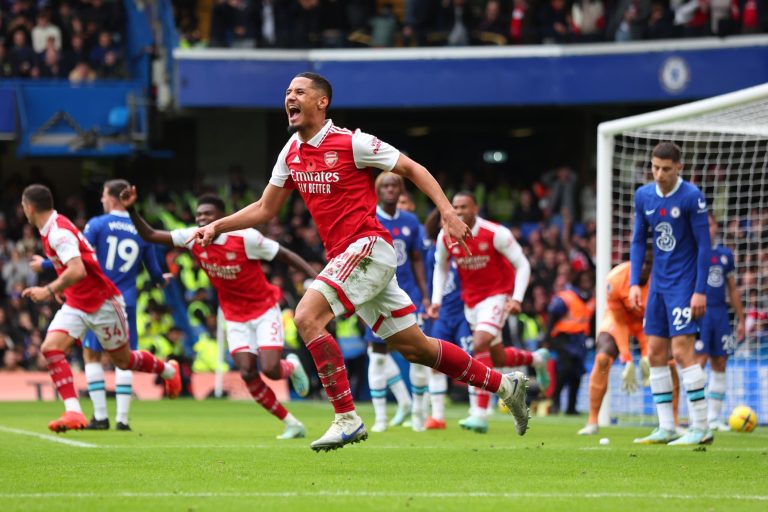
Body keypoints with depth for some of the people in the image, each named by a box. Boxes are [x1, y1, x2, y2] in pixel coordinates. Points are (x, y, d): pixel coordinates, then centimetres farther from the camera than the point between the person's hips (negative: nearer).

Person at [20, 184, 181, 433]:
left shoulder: (58, 232, -25)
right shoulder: (50, 229, 5)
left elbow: (77, 271, -37)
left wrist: (50, 290, -34)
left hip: (102, 303, -8)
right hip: (76, 305, 8)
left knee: (123, 360, 9)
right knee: (51, 347, -14)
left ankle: (169, 370, 40)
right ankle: (73, 412, -20)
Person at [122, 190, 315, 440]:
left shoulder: (245, 238, -21)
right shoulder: (192, 238, -8)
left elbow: (285, 255, -12)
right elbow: (149, 235, -6)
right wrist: (131, 210, -21)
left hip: (265, 311, -4)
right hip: (236, 318, 4)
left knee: (270, 369, -19)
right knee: (248, 374, -10)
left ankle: (292, 367, 21)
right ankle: (291, 424, 4)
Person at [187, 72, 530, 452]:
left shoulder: (351, 143, -10)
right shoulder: (291, 153, 11)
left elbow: (413, 169, -4)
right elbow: (265, 209, 20)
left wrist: (448, 213, -14)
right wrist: (216, 227, 10)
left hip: (368, 248, -8)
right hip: (343, 257, 8)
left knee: (307, 316, -23)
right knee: (414, 347, 11)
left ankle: (347, 419, -20)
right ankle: (505, 385, 25)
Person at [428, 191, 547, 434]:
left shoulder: (495, 234, -20)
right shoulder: (446, 237, -6)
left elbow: (522, 265, -12)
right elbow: (441, 267, 13)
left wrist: (517, 298, -23)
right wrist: (436, 300, 2)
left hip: (497, 296, -6)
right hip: (470, 300, 6)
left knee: (480, 344, -26)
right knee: (498, 359, 11)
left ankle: (480, 414, -26)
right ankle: (535, 359, 46)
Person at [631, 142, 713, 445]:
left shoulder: (692, 197, -12)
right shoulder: (643, 196, 5)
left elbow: (704, 245, -11)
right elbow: (638, 240, 12)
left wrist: (700, 291, -15)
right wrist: (634, 283, 3)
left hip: (684, 284, -7)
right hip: (659, 284, 7)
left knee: (682, 351, -12)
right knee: (656, 354, 5)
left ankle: (701, 429, -8)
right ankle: (666, 429, 10)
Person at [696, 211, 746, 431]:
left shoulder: (725, 255, 13)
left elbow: (733, 289, 19)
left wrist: (741, 319, 18)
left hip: (720, 313, 5)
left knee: (719, 364, 6)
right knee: (699, 361, -12)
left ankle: (714, 417, 12)